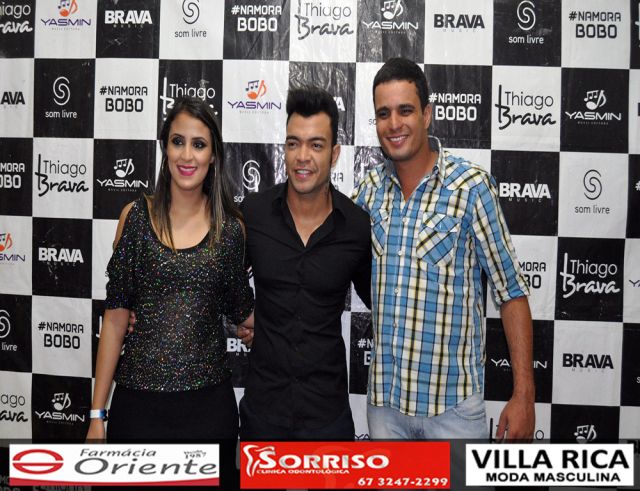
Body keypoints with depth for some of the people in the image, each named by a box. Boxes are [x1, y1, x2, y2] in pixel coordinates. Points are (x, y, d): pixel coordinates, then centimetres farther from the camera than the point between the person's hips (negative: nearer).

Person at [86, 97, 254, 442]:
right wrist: (97, 414, -1)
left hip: (209, 400, 1)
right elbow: (116, 315, -1)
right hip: (138, 398, 0)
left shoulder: (231, 227, 0)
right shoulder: (136, 216, -2)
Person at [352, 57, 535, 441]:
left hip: (453, 400, -4)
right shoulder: (370, 189, 2)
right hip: (384, 399, 4)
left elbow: (512, 293, -8)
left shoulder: (471, 187, -10)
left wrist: (524, 395, -12)